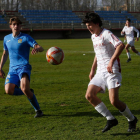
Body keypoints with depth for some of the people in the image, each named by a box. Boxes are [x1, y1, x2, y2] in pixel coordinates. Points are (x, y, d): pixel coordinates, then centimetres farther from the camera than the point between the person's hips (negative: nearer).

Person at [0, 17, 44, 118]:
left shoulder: (25, 38, -1)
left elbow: (40, 48, -12)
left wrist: (37, 49, -37)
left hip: (24, 67, -5)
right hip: (12, 69, 5)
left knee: (24, 88, -28)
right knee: (8, 90, -16)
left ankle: (38, 110, -10)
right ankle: (29, 93, 12)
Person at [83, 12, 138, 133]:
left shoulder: (106, 34, -10)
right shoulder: (93, 37, 17)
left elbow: (121, 45, -24)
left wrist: (111, 61, -31)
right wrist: (93, 70, 27)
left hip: (112, 70, -8)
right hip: (100, 72, 9)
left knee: (114, 101, -15)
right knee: (89, 95, -8)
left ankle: (132, 120, 11)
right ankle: (111, 119, 1)